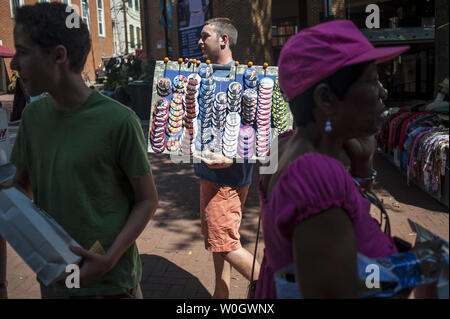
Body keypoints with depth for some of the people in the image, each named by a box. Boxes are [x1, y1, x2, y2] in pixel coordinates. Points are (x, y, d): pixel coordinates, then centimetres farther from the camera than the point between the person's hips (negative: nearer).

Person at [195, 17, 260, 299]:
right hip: (214, 173, 10)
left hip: (227, 174, -10)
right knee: (218, 241, 17)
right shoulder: (212, 76, 14)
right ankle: (222, 296, 31)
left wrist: (230, 159, -33)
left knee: (225, 244, -6)